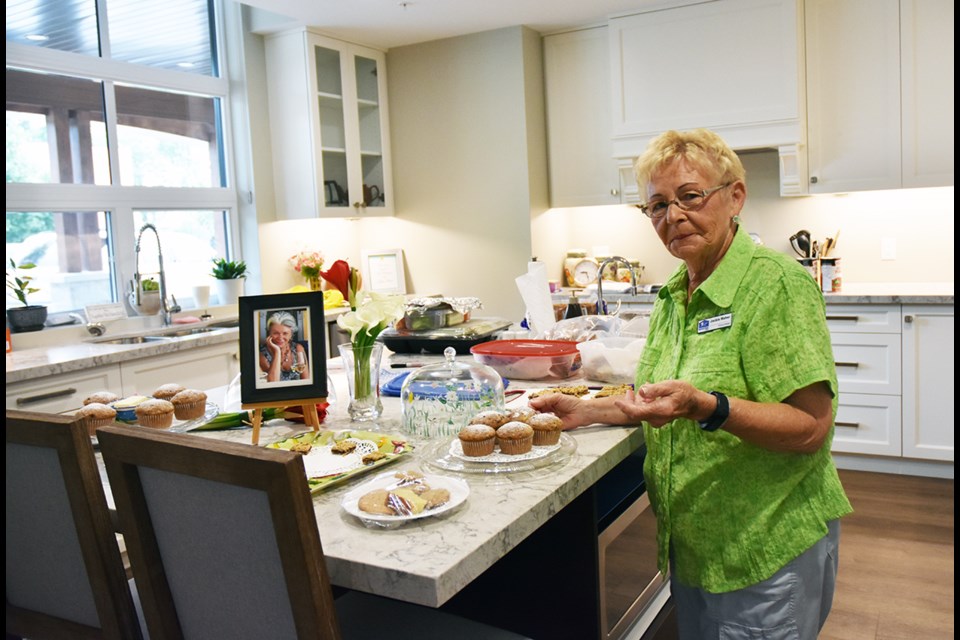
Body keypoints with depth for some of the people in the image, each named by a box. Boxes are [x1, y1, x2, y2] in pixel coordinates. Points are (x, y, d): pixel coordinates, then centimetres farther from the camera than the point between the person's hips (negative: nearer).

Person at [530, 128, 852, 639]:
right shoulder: (674, 295, 6)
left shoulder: (777, 282, -17)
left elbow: (810, 427, -22)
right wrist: (585, 411, 5)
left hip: (766, 553, -7)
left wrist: (705, 407, -35)